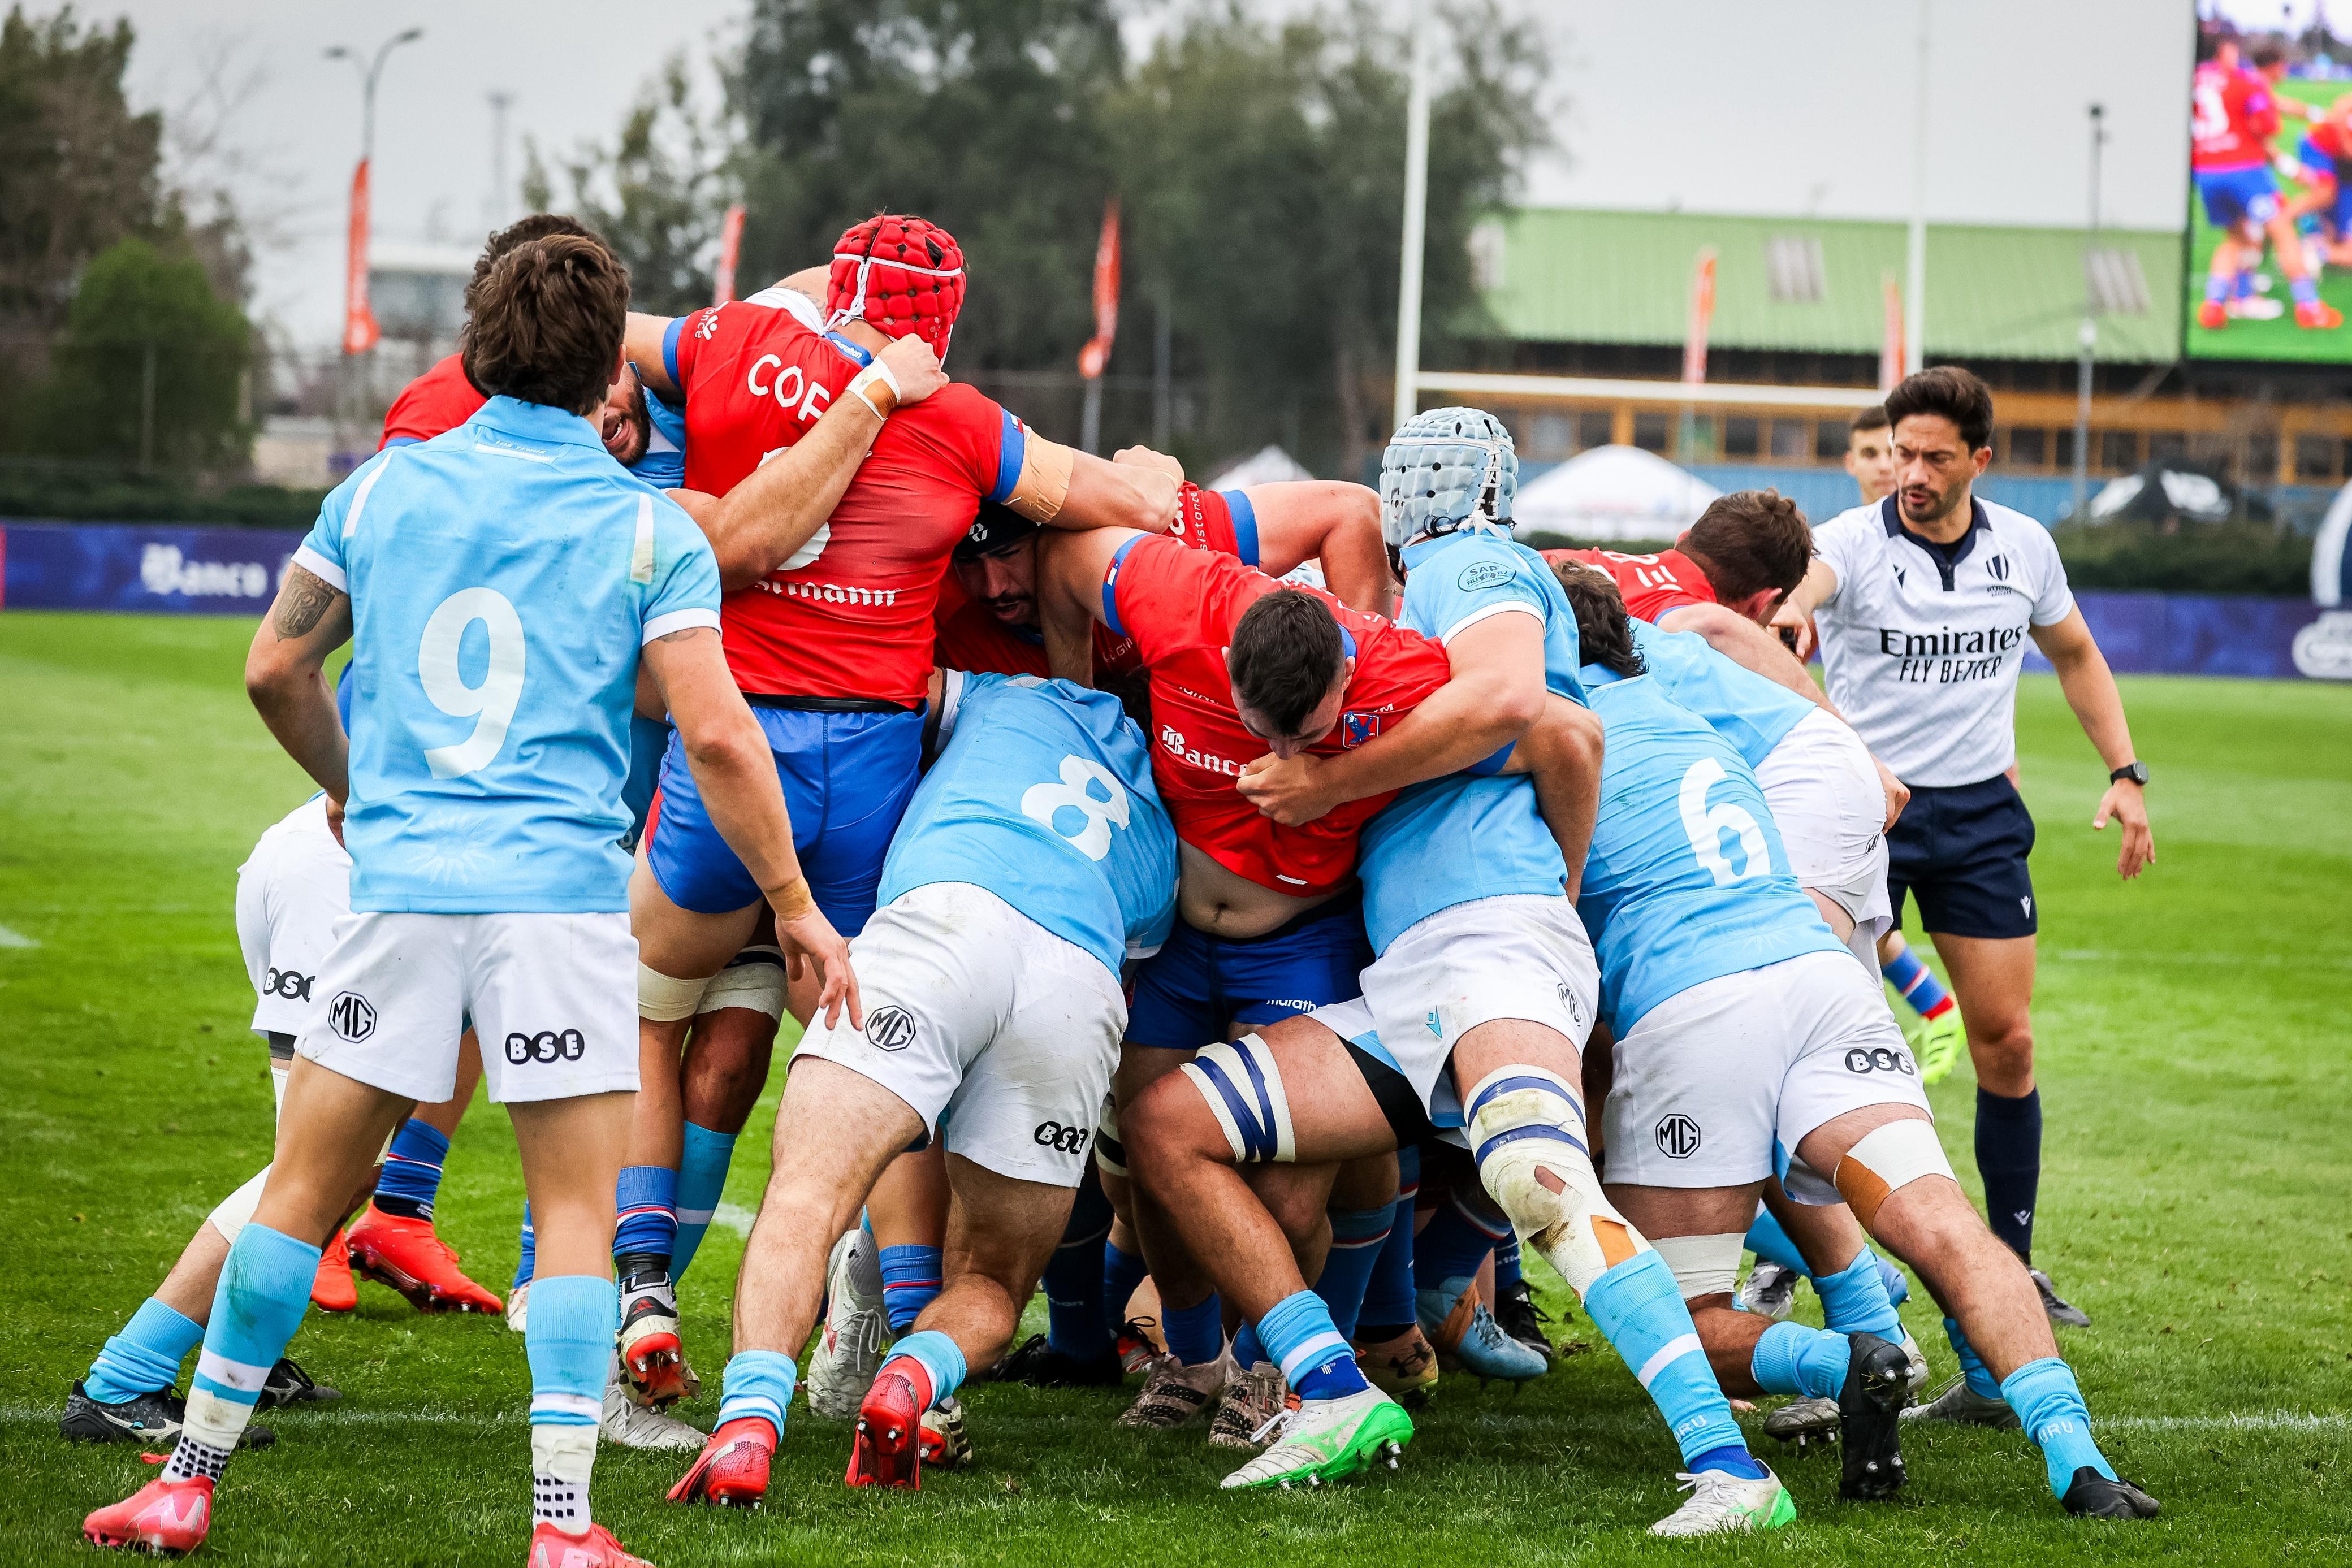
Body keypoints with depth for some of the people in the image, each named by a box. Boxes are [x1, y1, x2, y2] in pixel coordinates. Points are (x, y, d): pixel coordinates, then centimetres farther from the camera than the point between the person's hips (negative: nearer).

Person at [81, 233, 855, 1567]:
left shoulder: (385, 488, 10)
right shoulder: (650, 529, 1)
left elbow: (276, 669, 16)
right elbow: (716, 733, -6)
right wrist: (796, 905, 2)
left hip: (401, 884, 3)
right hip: (564, 897, -2)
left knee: (305, 1188, 12)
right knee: (577, 1212, 3)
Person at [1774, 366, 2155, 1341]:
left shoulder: (2025, 548, 2)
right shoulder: (1854, 543, -12)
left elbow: (2074, 654, 18)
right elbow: (1805, 579, -35)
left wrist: (2125, 773, 9)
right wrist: (1785, 614, -60)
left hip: (1980, 814, 3)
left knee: (2006, 1042, 1)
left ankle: (2012, 1262, 13)